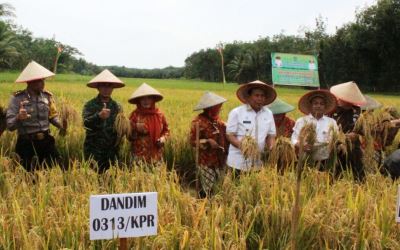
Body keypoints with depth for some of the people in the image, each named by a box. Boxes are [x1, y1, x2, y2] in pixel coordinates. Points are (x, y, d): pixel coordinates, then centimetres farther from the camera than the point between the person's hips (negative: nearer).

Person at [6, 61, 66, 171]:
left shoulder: (47, 96, 1)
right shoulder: (17, 98, -9)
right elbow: (10, 125, -11)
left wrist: (61, 125, -9)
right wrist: (18, 118, -33)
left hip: (46, 141, 3)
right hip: (26, 144, -3)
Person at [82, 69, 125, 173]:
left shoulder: (117, 107, 9)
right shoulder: (90, 105, 0)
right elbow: (86, 123, -14)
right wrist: (98, 116, -31)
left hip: (112, 151, 2)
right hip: (93, 150, -2)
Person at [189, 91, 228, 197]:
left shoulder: (217, 119, 10)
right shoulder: (199, 121, -12)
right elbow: (192, 141, -13)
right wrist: (207, 142, -23)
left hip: (220, 160, 7)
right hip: (207, 162, -7)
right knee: (207, 190, 1)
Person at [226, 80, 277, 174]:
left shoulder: (268, 113, 9)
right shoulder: (236, 112, -3)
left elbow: (271, 135, 14)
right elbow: (230, 135, -4)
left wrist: (271, 149, -6)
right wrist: (242, 146, -22)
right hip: (238, 162, -3)